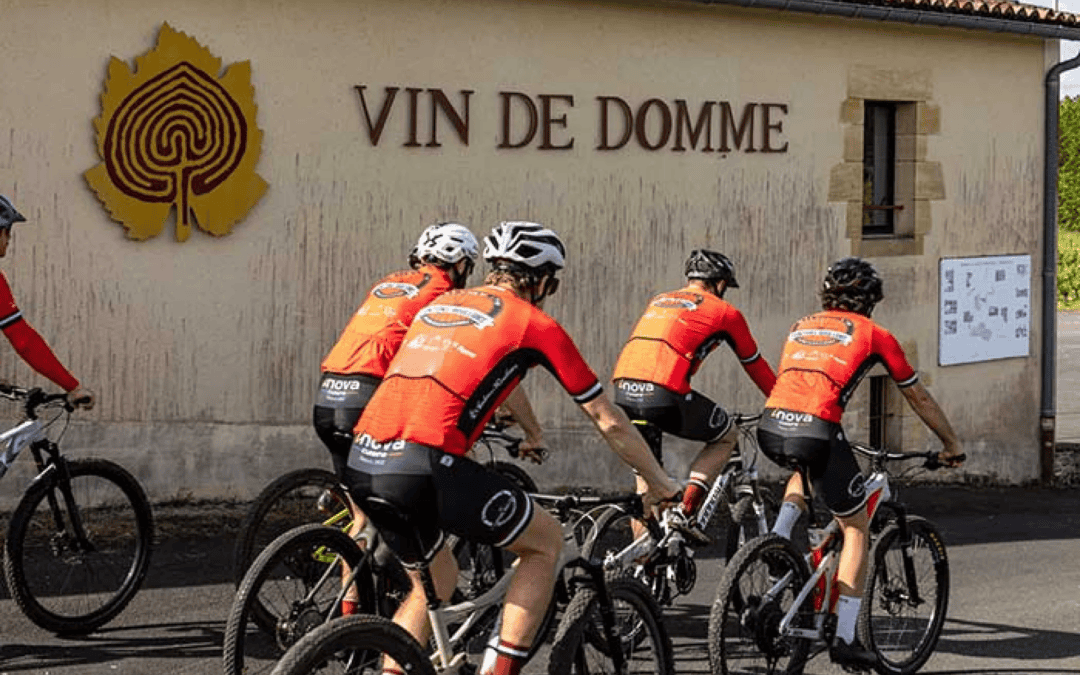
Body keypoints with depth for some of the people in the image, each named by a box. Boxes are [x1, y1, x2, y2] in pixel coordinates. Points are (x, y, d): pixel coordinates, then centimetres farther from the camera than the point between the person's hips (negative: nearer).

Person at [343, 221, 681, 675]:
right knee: (546, 541, 16)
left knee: (437, 580, 28)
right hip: (424, 464, -6)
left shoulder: (439, 304, 28)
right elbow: (609, 422, 18)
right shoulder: (536, 324, 12)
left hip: (362, 463, 7)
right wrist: (660, 485, 32)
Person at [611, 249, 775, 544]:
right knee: (727, 435, 19)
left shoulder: (659, 301, 30)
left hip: (623, 389, 6)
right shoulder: (724, 312, 14)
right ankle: (685, 512, 5)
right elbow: (755, 365, 24)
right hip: (664, 395, -5)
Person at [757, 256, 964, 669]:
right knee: (857, 527, 13)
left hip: (770, 428, 5)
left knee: (806, 469, 40)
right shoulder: (873, 334, 16)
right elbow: (919, 398, 24)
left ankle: (778, 537, 17)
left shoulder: (801, 326, 28)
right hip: (816, 430, -5)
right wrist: (952, 446, 38)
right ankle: (845, 639, 9)